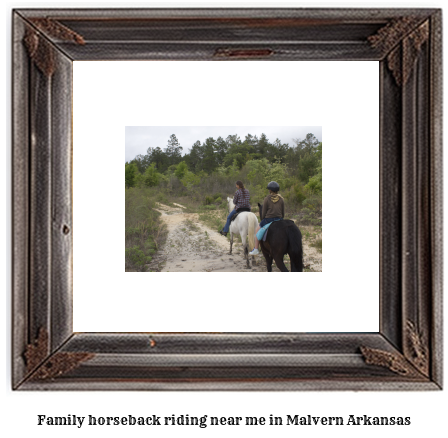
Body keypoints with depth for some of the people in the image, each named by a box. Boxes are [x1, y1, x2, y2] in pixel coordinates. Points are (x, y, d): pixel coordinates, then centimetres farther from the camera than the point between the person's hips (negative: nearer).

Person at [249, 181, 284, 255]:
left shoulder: (267, 199, -8)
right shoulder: (281, 199, 2)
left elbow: (263, 213, -5)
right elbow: (283, 213, 5)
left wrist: (262, 221, 11)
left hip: (268, 219, -3)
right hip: (279, 220, 3)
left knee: (257, 231, 18)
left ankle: (256, 249, 15)